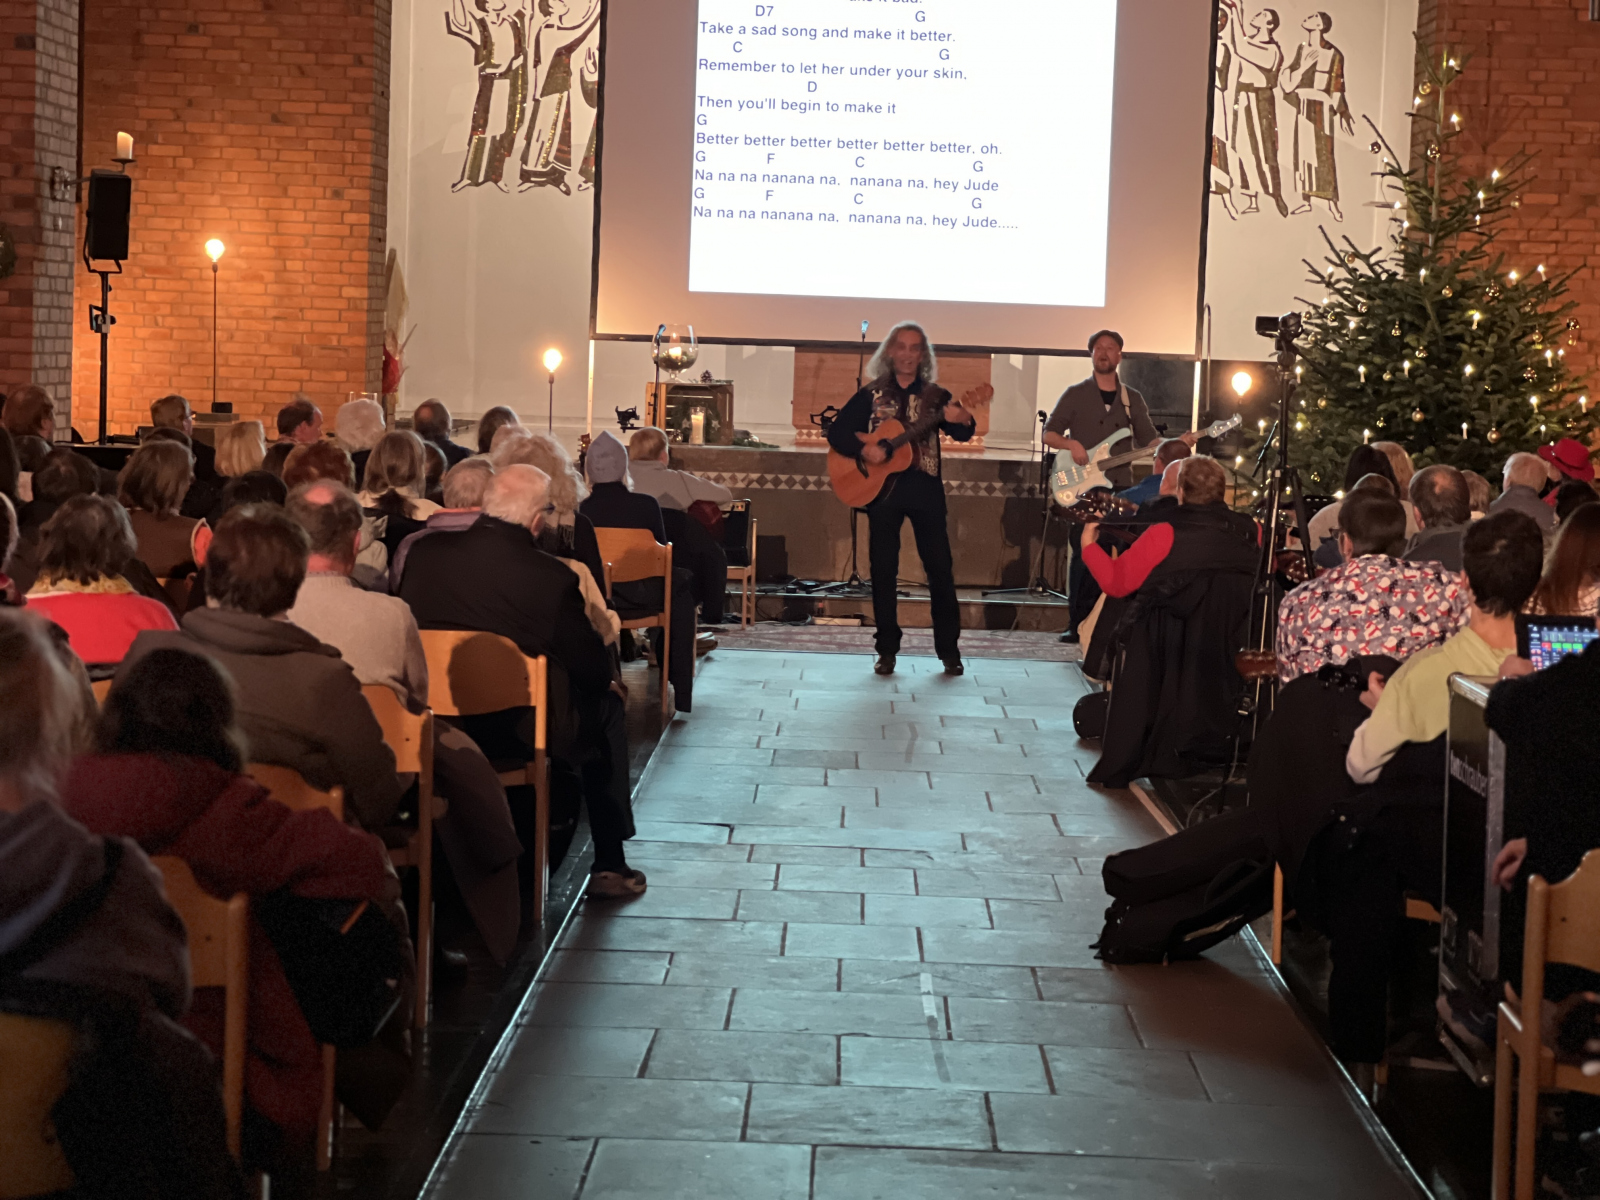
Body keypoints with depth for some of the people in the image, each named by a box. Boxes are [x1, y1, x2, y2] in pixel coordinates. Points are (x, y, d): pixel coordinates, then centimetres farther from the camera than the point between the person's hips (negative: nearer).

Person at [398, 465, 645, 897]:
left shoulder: (424, 552, -7)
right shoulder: (551, 577, -20)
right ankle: (609, 865, 25)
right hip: (516, 731, -5)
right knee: (606, 706, 22)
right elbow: (592, 668, -10)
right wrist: (607, 680, 15)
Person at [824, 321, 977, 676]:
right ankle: (886, 650, 11)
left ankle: (949, 650, 5)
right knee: (884, 569, 3)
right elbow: (835, 432, 2)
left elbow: (960, 433, -9)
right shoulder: (871, 395, 6)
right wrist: (863, 450, -16)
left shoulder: (935, 396, 6)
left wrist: (963, 421, -33)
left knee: (940, 569, -2)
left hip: (925, 489, 0)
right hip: (881, 487, 0)